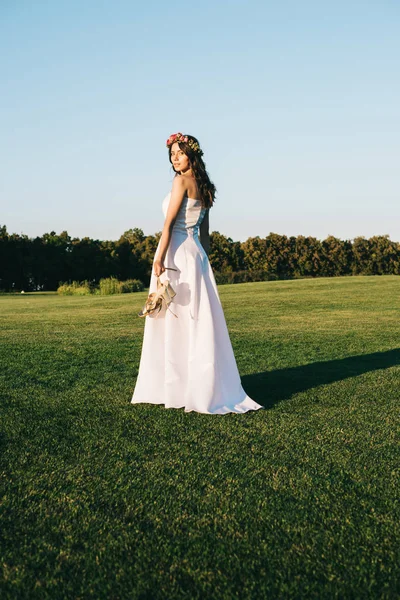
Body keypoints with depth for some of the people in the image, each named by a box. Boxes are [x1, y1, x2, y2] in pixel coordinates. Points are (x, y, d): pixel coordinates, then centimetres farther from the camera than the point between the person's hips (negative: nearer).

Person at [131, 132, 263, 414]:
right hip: (196, 253, 8)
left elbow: (169, 222, -14)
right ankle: (203, 388, 14)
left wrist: (159, 257, -17)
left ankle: (177, 388, 3)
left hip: (177, 252, -8)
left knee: (175, 321, -3)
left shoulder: (182, 180, -7)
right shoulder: (204, 187, 16)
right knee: (198, 322, 9)